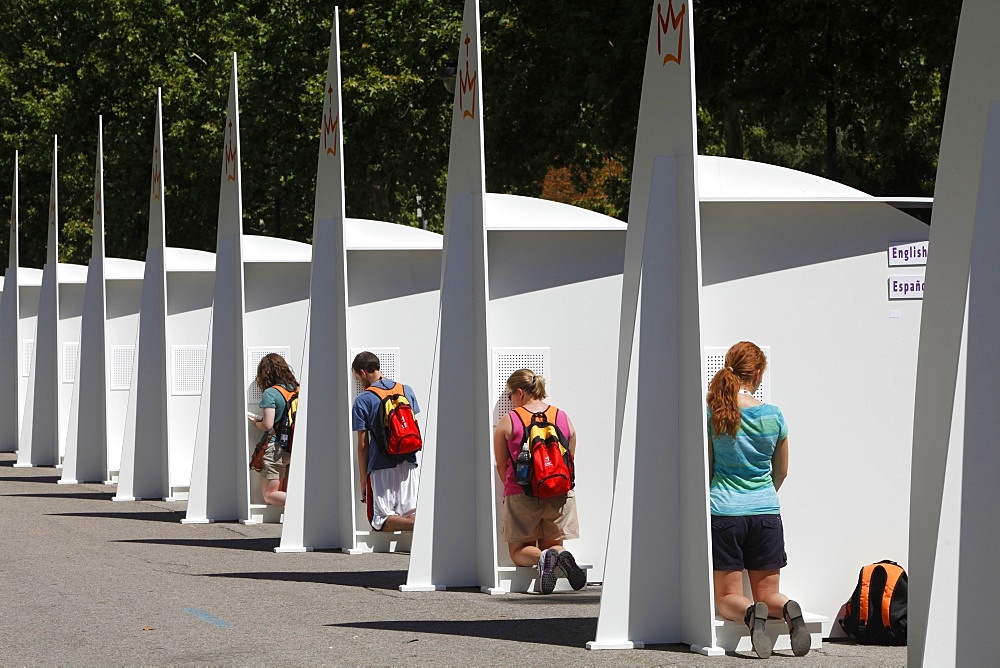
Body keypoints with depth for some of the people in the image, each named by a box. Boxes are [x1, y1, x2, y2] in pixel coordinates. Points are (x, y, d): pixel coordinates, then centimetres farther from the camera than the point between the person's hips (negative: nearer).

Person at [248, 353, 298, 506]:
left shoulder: (270, 393, -13)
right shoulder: (297, 390, 6)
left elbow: (268, 425, -19)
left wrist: (255, 421, 4)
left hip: (275, 448, -6)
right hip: (295, 448, 7)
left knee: (270, 495, -1)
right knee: (285, 493, 16)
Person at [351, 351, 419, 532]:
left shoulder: (362, 400, -4)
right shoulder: (407, 390, 10)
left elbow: (362, 445, -3)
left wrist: (363, 482, 1)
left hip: (381, 468, -5)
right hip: (408, 464, 5)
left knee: (380, 520, -3)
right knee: (411, 515, 4)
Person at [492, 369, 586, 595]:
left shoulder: (508, 421, -2)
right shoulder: (564, 419, 6)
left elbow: (501, 466, 4)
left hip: (521, 495, -3)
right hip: (559, 495, 3)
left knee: (519, 552, 11)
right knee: (553, 543, 17)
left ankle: (543, 557, -23)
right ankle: (561, 555, -19)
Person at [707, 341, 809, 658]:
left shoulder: (712, 414, -6)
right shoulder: (773, 416, 0)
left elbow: (706, 469, 3)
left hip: (724, 512, -2)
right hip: (766, 513, 2)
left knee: (728, 598, 7)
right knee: (768, 593, 13)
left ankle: (752, 613, -27)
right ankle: (788, 609, -22)